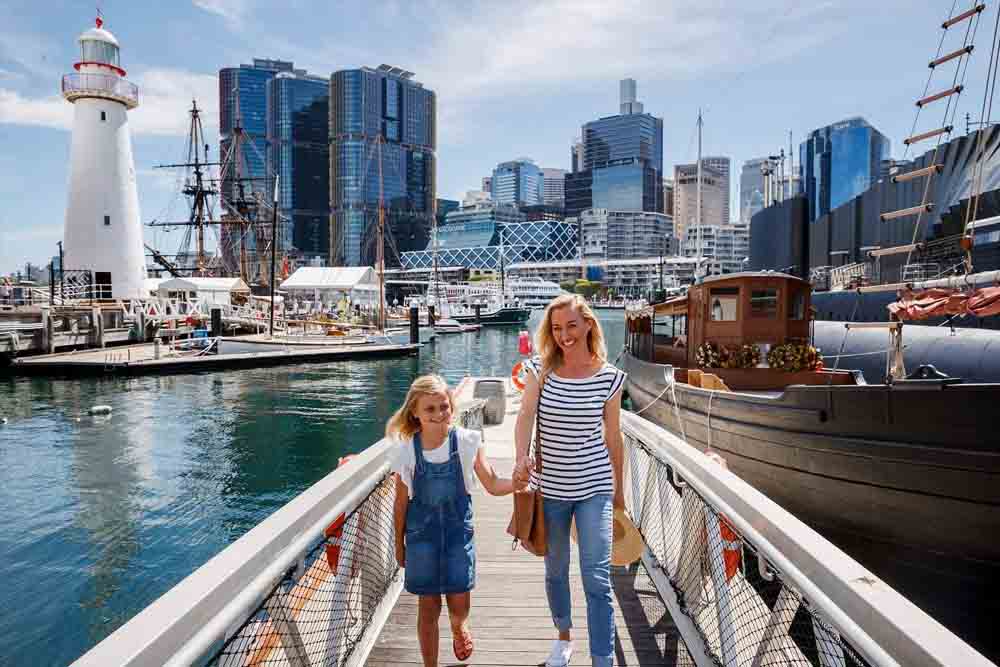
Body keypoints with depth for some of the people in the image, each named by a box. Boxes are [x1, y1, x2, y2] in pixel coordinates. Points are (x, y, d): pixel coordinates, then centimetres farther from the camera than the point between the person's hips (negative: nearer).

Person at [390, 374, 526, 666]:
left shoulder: (467, 441, -12)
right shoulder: (407, 450, -10)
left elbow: (492, 485, -8)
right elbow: (401, 502, 0)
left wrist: (515, 483, -29)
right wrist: (399, 543, 7)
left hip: (458, 530, 0)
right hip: (422, 533, 0)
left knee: (459, 604, 5)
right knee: (428, 606, 9)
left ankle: (458, 626, 42)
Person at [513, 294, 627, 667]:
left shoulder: (609, 377, -7)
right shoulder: (540, 369, -6)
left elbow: (613, 437, 2)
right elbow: (525, 417, -18)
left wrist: (618, 490, 10)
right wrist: (521, 459, -37)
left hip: (594, 488, -2)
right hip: (550, 487, 2)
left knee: (597, 580, -4)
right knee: (555, 570, 20)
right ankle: (563, 637, 45)